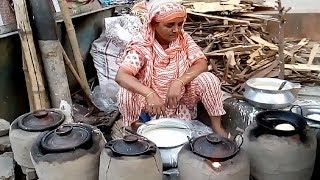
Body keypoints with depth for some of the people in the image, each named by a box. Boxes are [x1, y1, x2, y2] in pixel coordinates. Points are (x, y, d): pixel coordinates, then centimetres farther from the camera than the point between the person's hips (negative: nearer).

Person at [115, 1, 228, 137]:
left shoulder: (183, 39, -9)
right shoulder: (141, 47, -20)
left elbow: (202, 64, -17)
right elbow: (121, 76, -34)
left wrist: (179, 82, -35)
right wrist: (150, 94, -51)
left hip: (181, 96, 2)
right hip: (154, 101, -2)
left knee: (207, 79, -25)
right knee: (126, 93, -30)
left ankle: (216, 126, -9)